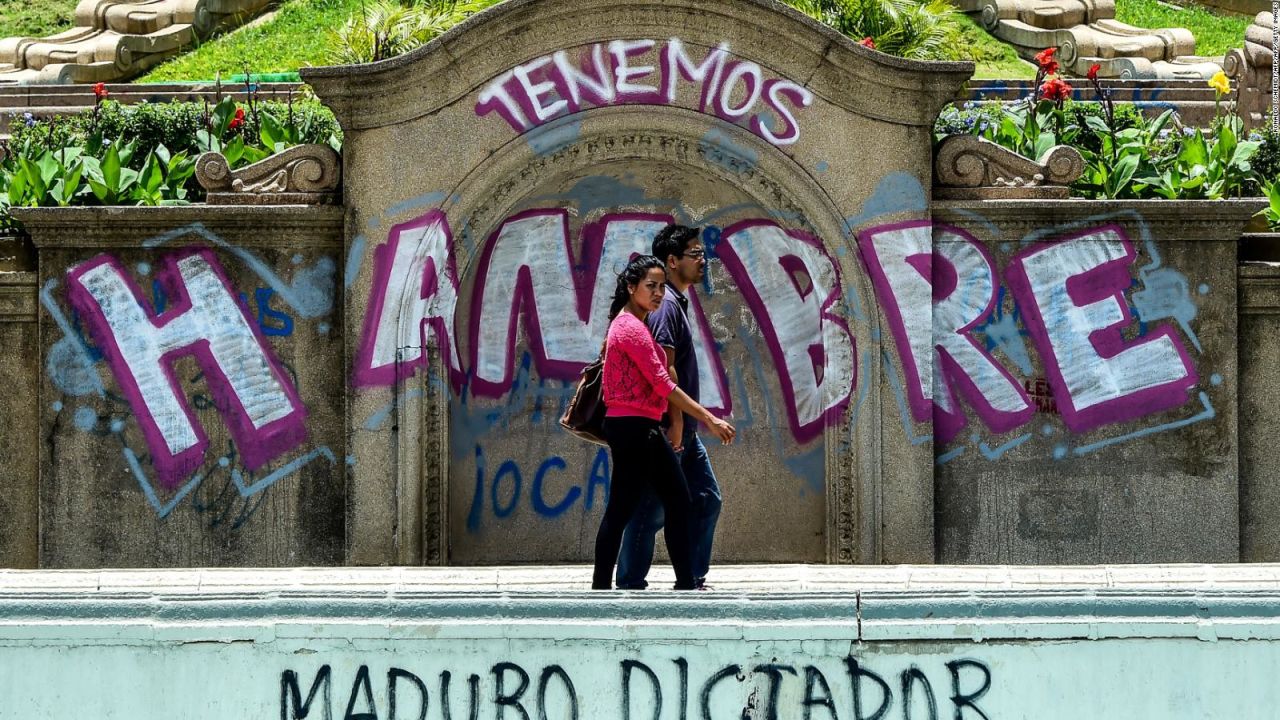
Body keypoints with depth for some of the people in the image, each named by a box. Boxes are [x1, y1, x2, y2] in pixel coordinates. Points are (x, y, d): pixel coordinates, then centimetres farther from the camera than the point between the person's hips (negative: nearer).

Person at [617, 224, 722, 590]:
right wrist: (675, 422, -22)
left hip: (685, 430, 10)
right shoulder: (666, 304, -14)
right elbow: (665, 367, -21)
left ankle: (692, 580, 14)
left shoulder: (679, 302, 17)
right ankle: (630, 584, -1)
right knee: (653, 508, -6)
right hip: (669, 427, -10)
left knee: (707, 499, 10)